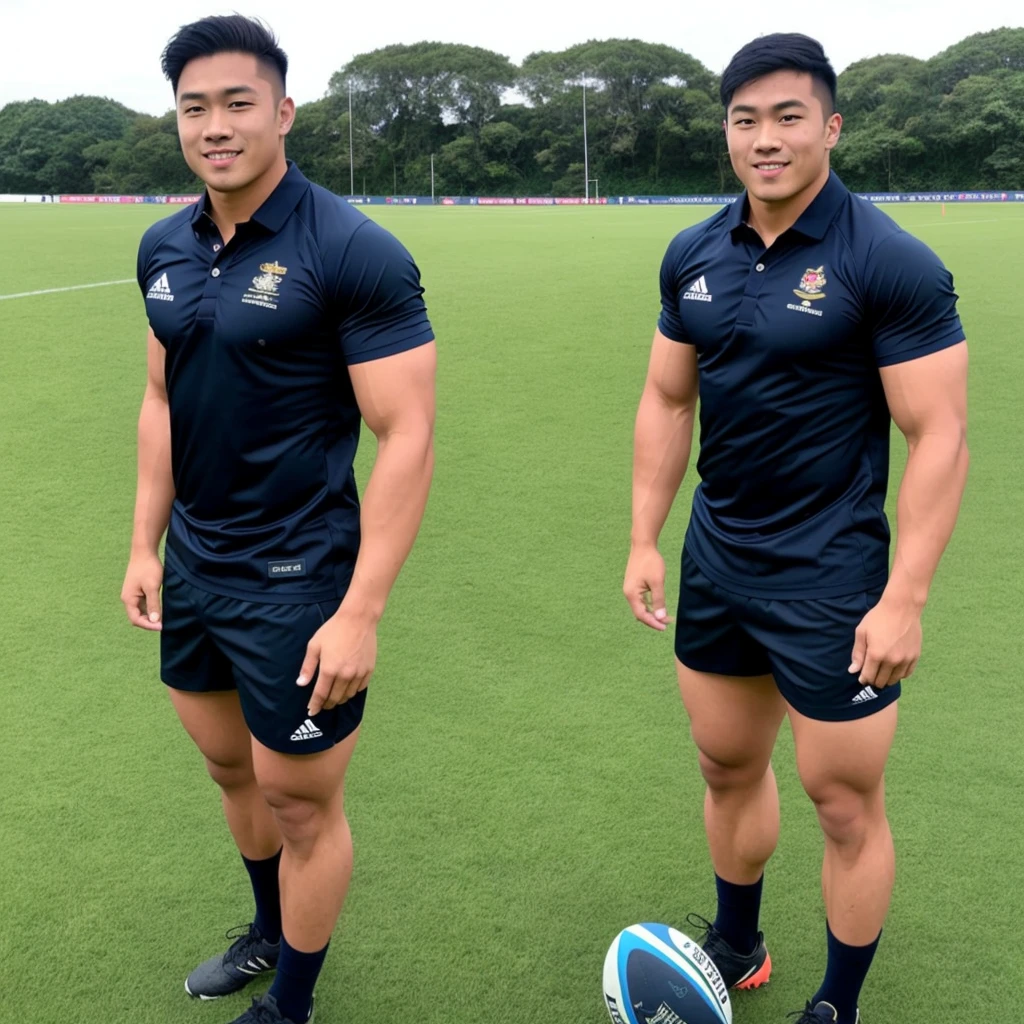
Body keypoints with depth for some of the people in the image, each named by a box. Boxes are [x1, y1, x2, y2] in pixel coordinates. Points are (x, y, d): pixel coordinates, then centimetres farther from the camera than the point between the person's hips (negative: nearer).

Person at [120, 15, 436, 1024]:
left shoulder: (353, 252, -17)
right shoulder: (165, 248, 4)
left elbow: (408, 438, -19)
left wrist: (360, 612, -22)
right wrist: (145, 544, 11)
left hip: (296, 580, -6)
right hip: (192, 565, 7)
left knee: (300, 802, 8)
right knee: (230, 766, 23)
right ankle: (269, 930, 49)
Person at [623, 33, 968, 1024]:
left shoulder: (890, 264, -15)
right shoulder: (693, 256, 2)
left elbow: (939, 437, -16)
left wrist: (904, 599, -19)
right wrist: (644, 541, 7)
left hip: (829, 576, -5)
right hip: (716, 559, 6)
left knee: (846, 805, 6)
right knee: (727, 766, 20)